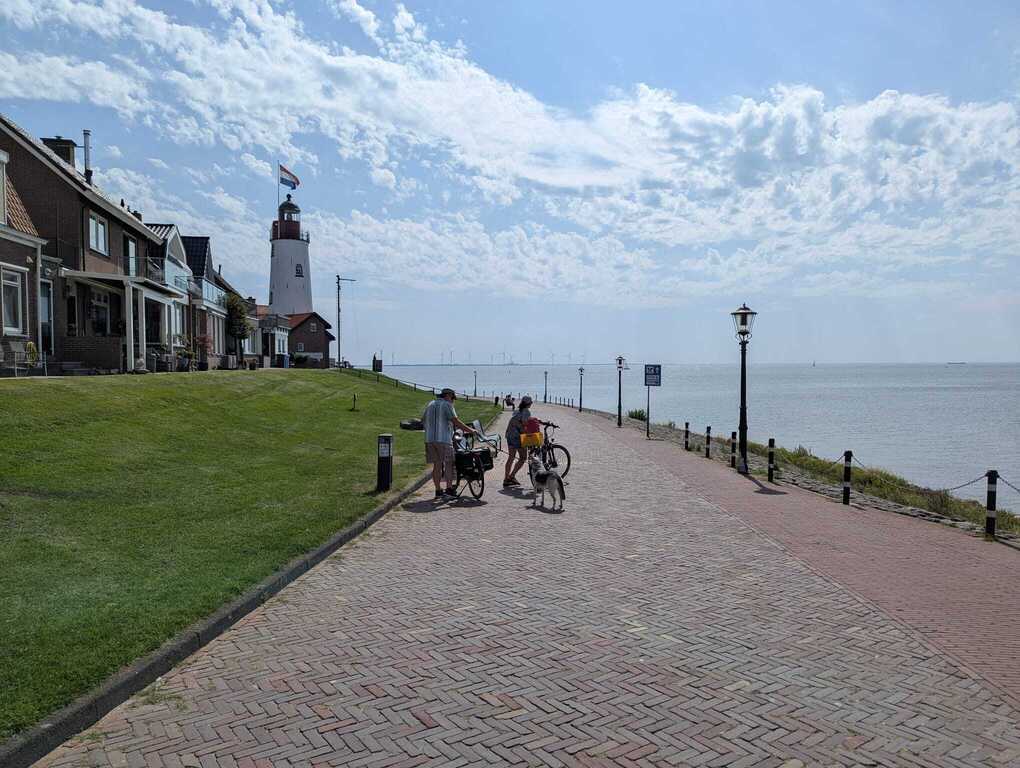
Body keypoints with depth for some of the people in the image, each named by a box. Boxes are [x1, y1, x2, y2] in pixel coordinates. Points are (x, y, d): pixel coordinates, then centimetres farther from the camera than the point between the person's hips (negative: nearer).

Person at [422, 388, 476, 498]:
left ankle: (438, 490, 7)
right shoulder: (446, 405, -3)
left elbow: (423, 421, 19)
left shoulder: (430, 405, 18)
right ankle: (449, 488, -3)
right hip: (444, 439, -6)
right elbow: (455, 421, -12)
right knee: (449, 463, 2)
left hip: (430, 439, 6)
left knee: (437, 465, 8)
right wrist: (469, 430, -11)